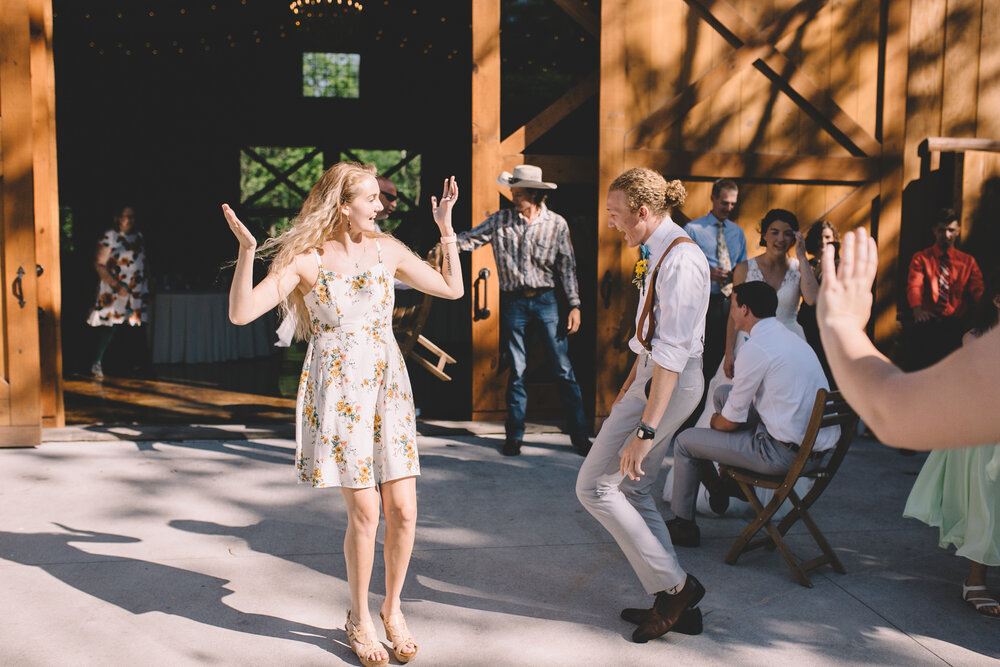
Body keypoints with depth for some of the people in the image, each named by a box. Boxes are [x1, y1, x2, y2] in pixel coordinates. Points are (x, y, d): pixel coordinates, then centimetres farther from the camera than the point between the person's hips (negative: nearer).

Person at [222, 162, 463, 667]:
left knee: (403, 510, -1)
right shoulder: (305, 260, -2)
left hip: (388, 385, 4)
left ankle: (392, 608, 24)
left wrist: (446, 227, 10)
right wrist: (246, 250, -20)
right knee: (364, 511, -5)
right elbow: (241, 313, -10)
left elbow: (452, 289, 14)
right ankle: (359, 617, 19)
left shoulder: (387, 250, 8)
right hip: (336, 392, -4)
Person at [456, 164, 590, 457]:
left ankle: (580, 434, 9)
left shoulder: (557, 224, -1)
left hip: (546, 300, -1)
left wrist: (575, 305, -2)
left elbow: (567, 267, 1)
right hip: (513, 302, 1)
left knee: (563, 368, 0)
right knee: (516, 370, 7)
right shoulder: (500, 220, 1)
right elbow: (469, 239, 1)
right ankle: (515, 435, 17)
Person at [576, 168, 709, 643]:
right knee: (632, 489, 13)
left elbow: (671, 354, -26)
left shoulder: (680, 261, -20)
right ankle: (675, 603, 22)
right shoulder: (660, 253, 10)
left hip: (668, 384, -10)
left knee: (595, 486, -4)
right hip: (649, 375, 10)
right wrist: (628, 386, 26)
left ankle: (675, 586, 4)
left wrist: (645, 429, -27)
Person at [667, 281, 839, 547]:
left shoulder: (756, 348, -16)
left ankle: (683, 524, 22)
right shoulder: (792, 338, 12)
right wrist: (722, 417, 25)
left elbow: (731, 422, -9)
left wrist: (715, 420, 13)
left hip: (785, 454, -9)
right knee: (723, 392, 22)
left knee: (685, 441, 5)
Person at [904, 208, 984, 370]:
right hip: (928, 320, -1)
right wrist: (917, 308, -24)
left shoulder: (968, 261, 20)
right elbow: (914, 285, -2)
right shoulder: (921, 258, 15)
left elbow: (978, 290, 8)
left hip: (957, 322, 1)